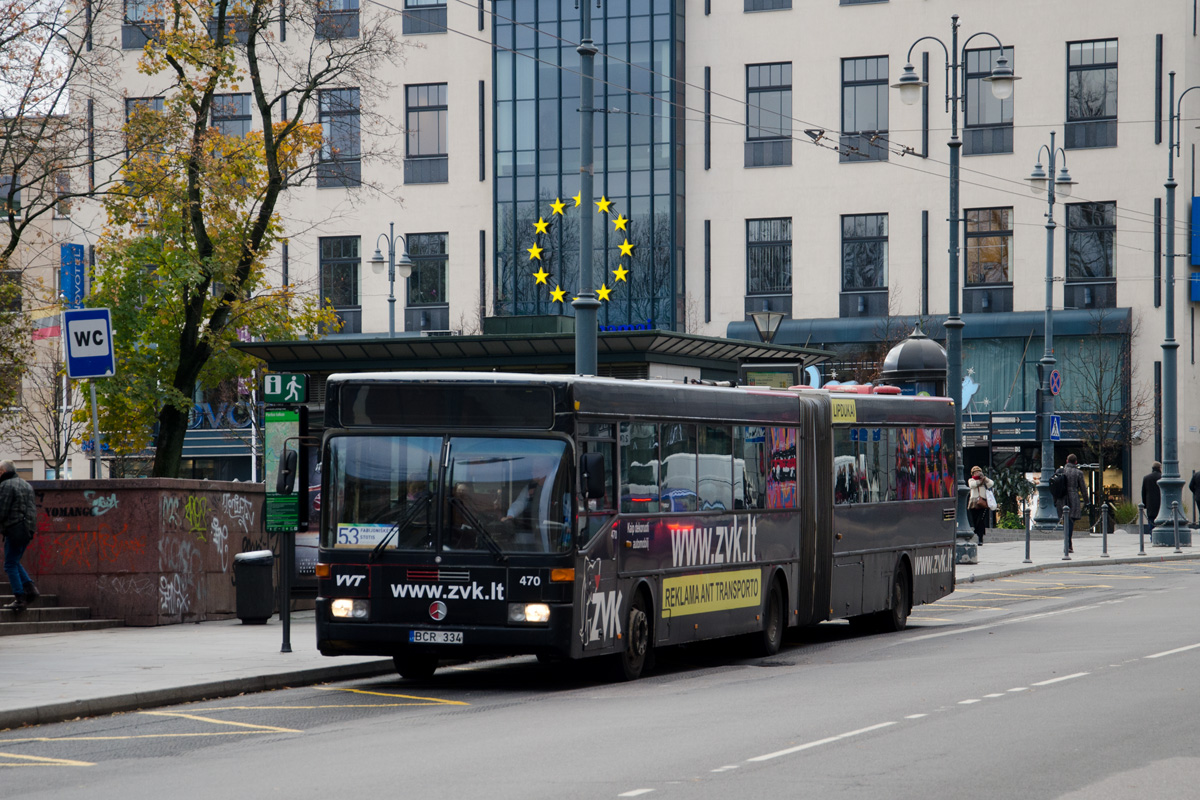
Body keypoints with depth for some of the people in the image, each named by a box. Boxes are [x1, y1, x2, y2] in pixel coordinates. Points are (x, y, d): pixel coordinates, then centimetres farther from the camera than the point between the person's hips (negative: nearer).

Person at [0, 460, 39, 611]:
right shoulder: (27, 485, 18)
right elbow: (34, 507, 19)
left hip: (14, 530, -9)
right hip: (27, 530, 9)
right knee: (14, 562, 19)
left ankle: (20, 598, -5)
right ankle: (30, 588, 6)